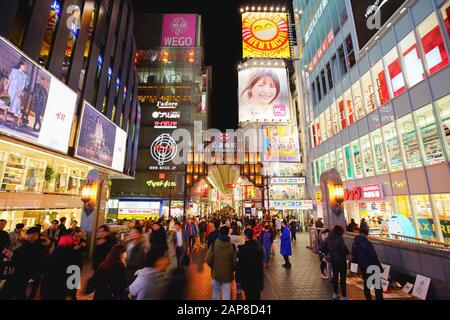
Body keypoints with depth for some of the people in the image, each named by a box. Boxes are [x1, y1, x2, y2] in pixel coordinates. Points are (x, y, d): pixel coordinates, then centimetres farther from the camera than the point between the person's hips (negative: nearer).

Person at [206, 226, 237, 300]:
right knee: (226, 295, 14)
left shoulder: (213, 245, -17)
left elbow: (208, 260, -13)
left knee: (215, 292, 26)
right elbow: (235, 261, -15)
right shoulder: (232, 247, -19)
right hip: (227, 274, -1)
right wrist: (232, 270, 6)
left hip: (216, 273, 2)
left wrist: (213, 267, 6)